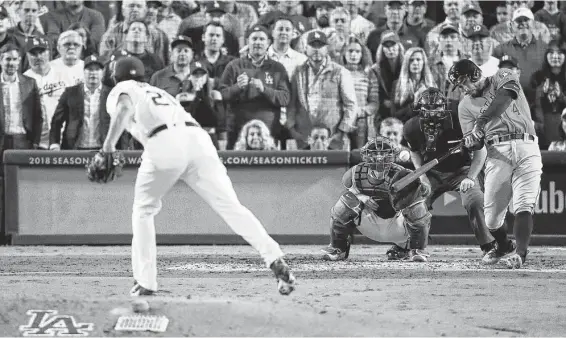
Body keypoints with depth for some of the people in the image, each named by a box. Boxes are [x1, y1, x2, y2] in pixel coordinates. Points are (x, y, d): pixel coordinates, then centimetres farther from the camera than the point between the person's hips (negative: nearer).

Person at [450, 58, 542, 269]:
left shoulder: (503, 78, 9)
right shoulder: (466, 105, 16)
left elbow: (505, 96, -16)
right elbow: (475, 145, 10)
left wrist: (482, 121, -24)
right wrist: (471, 141, -15)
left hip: (526, 148, -3)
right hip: (497, 154, 3)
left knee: (523, 206, -19)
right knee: (492, 218, -1)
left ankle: (520, 253, -28)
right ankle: (503, 246, 27)